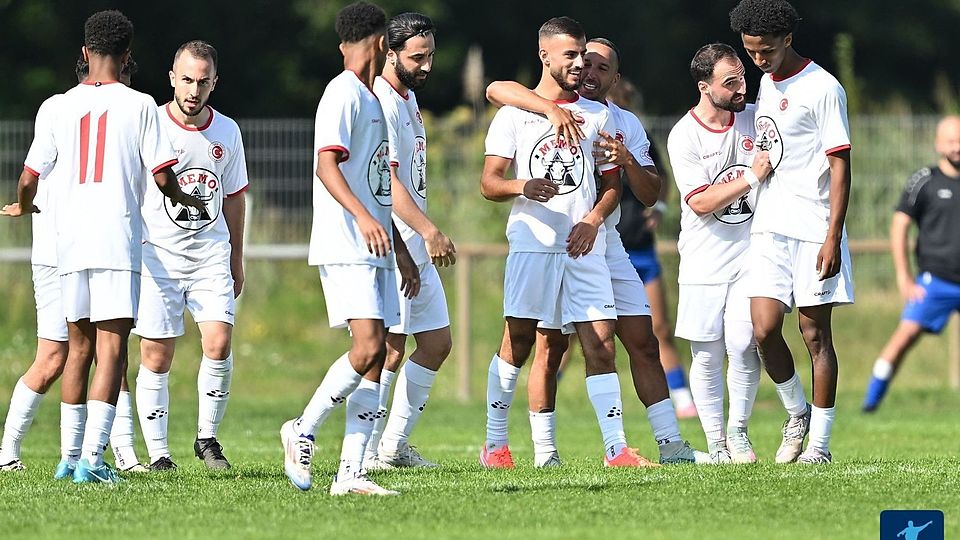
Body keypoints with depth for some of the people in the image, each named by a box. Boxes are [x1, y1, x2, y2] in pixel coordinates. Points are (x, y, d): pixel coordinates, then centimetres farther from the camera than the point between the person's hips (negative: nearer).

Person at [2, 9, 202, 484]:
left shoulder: (63, 105, 8)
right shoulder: (139, 105, -1)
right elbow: (162, 177, -3)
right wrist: (191, 202, 19)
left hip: (70, 241, 4)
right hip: (118, 240, -4)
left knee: (79, 347, 15)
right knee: (111, 349, -7)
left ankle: (72, 455, 19)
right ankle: (92, 457, -18)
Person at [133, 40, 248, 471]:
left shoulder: (227, 132, 6)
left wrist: (237, 261, 21)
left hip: (211, 257, 3)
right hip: (157, 255, -3)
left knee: (218, 343, -12)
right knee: (156, 355, -4)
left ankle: (207, 437, 5)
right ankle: (158, 453, 5)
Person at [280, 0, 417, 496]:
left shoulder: (372, 99, 22)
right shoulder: (343, 94, -7)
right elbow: (326, 164, -19)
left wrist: (401, 251, 28)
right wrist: (363, 217, -33)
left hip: (375, 249, 9)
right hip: (345, 248, -9)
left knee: (376, 356, 1)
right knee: (369, 346, -19)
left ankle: (350, 473, -1)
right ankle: (302, 431, -3)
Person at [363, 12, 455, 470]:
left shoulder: (408, 98, 18)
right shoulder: (380, 102, -13)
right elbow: (386, 179, -22)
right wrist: (429, 231, -26)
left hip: (416, 247, 10)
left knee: (437, 343, 9)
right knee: (390, 347, -12)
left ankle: (393, 446, 13)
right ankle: (365, 450, -9)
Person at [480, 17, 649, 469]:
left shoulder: (597, 115, 15)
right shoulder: (514, 114, 6)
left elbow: (611, 182, 17)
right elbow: (489, 183, 2)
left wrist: (593, 220, -3)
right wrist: (523, 187, -20)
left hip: (584, 246, 2)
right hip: (532, 242, -2)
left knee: (600, 343, -5)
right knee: (517, 342, -3)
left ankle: (616, 448, -7)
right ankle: (495, 444, 9)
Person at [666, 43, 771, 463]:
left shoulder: (755, 117, 3)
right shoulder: (684, 137, -9)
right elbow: (700, 202, -15)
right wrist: (752, 178, -19)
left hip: (750, 252, 2)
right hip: (704, 262, -2)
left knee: (742, 343, -13)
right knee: (707, 355, 1)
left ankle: (738, 431, 5)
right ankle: (716, 443, 12)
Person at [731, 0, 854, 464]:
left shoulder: (822, 88, -9)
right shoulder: (767, 83, 13)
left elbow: (839, 165, -11)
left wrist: (833, 238, -16)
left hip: (813, 230, -6)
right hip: (768, 229, 6)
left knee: (815, 333, -1)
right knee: (764, 330, -5)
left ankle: (818, 442, 5)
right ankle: (797, 413, 16)